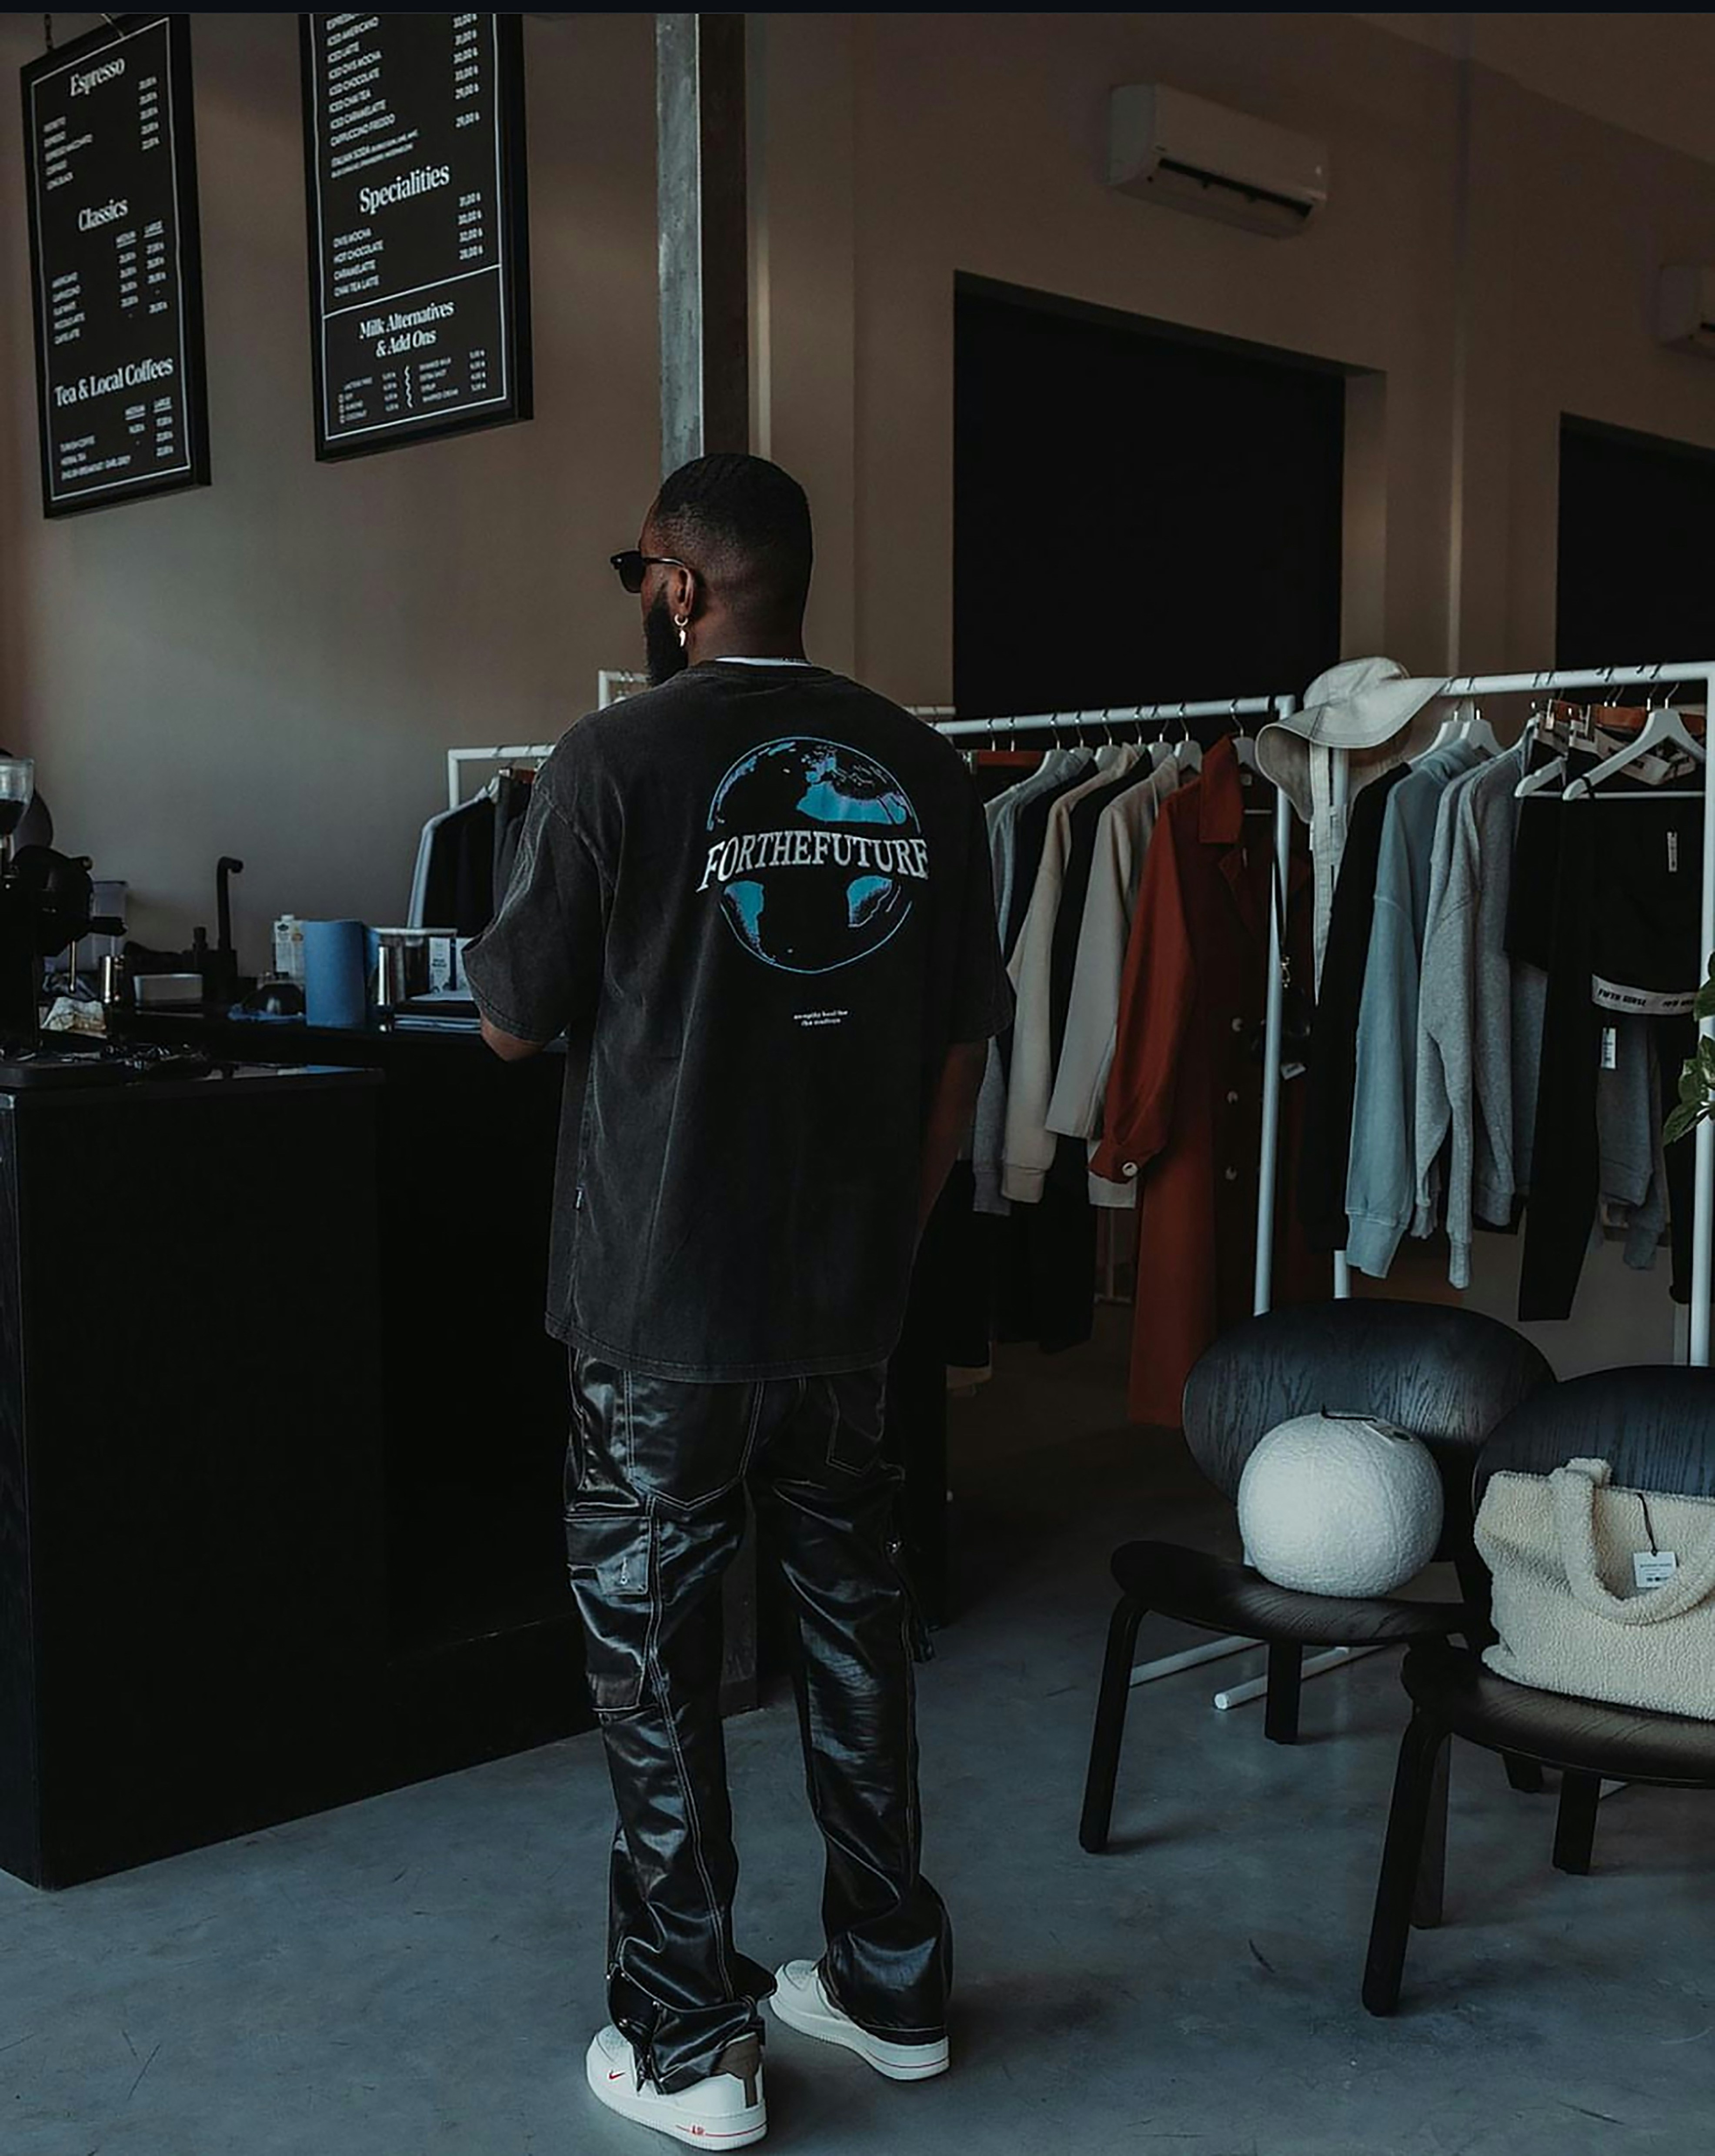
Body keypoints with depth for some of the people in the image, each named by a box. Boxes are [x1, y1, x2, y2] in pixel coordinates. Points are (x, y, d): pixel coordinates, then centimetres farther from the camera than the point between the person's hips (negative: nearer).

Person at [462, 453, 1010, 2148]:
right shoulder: (922, 770, 3)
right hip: (851, 1301, 5)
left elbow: (513, 1021, -4)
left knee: (655, 1657, 8)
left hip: (659, 1307, -4)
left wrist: (505, 943, 16)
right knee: (852, 1622, 17)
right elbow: (962, 1042, 5)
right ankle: (895, 1988, 31)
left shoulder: (617, 761, -11)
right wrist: (891, 1234, 15)